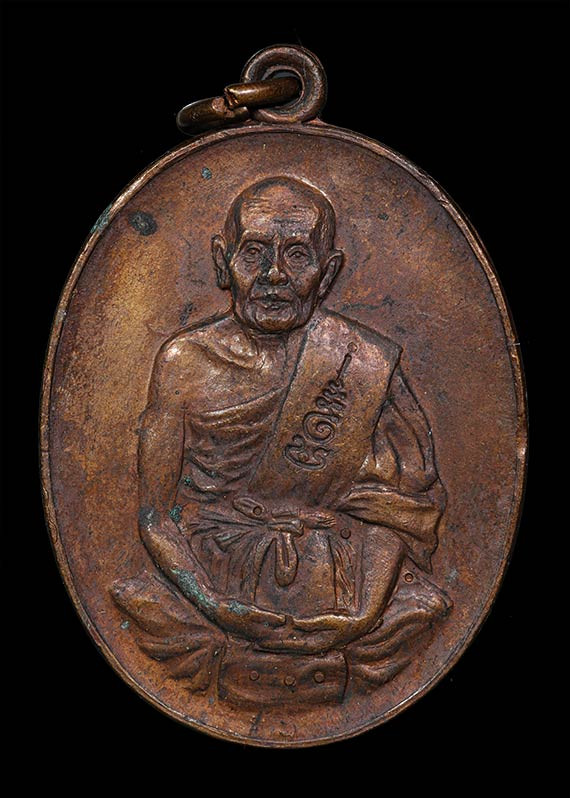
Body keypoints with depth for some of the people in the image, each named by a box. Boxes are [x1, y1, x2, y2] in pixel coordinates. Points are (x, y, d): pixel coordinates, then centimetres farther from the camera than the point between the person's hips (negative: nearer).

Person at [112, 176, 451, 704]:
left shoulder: (367, 365, -2)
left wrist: (363, 613, -13)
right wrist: (213, 602, -14)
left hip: (339, 597, 0)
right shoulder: (185, 363, -1)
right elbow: (155, 512, 0)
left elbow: (400, 503, 1)